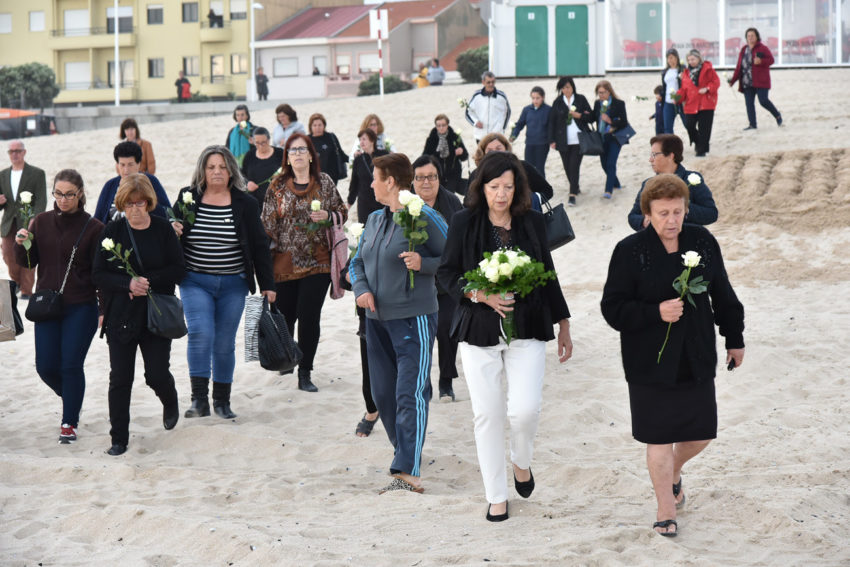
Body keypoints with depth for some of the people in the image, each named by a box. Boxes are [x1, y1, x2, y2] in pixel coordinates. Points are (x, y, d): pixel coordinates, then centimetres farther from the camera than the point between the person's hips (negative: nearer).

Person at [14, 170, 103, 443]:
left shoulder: (93, 227, -6)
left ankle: (69, 423, 10)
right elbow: (27, 263, 7)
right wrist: (21, 244, -13)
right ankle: (71, 397, 35)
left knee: (71, 365, -5)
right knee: (46, 366, 4)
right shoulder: (42, 222, 4)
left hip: (81, 308, -4)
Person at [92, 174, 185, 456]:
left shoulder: (163, 229, -2)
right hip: (120, 316, 1)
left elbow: (178, 270, -3)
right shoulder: (112, 231, 0)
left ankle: (170, 403, 34)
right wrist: (128, 283, -18)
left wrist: (148, 281, -16)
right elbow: (98, 274, -2)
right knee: (120, 379, 0)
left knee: (157, 374, -2)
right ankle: (119, 438, 10)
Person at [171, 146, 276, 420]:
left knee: (225, 343, 5)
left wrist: (267, 284, 4)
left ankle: (222, 401, 19)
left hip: (233, 285, 1)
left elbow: (259, 246, 6)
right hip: (195, 282, -1)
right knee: (200, 333, -18)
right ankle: (199, 400, -16)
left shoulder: (245, 204, 1)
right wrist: (173, 232, -9)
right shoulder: (188, 197, 2)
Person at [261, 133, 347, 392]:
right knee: (285, 315, 7)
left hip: (317, 262, -1)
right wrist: (267, 255, 1)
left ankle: (305, 374, 3)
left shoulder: (324, 183, 5)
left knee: (309, 317, -6)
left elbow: (342, 213, 13)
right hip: (285, 262, 1)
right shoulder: (278, 185, 4)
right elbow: (268, 222, 6)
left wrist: (328, 216, -9)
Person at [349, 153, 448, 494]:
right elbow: (357, 262, 20)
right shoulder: (374, 219, 13)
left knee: (411, 395, -12)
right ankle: (405, 452, 30)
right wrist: (360, 288, 1)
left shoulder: (424, 217, -9)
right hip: (377, 319, 8)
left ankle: (408, 473, -15)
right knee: (383, 394, 12)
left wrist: (423, 263, -23)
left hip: (414, 318, -8)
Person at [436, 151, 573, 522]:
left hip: (527, 328, 1)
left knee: (526, 408, -12)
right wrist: (482, 295, -16)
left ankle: (521, 461, 22)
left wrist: (563, 324, 15)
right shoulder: (464, 223, -1)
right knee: (487, 413, 1)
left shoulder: (532, 222, 6)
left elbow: (548, 275, 13)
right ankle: (496, 496, 14)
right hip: (479, 330, -1)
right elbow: (446, 273, 1)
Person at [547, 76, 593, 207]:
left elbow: (591, 117, 6)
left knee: (574, 166, -12)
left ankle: (573, 194, -13)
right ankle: (576, 187, 32)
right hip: (563, 141, 2)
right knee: (567, 167, 8)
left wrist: (579, 116, -12)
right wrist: (552, 140, 1)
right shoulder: (557, 102, 6)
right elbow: (552, 122, 6)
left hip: (578, 140, -2)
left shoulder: (581, 99, 4)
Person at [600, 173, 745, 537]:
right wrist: (656, 312, -23)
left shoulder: (702, 242, 1)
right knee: (659, 438, 3)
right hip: (651, 363, -4)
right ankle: (666, 509, 20)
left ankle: (673, 472, 44)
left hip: (697, 359, 4)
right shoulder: (630, 251, -10)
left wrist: (734, 339, 16)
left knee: (700, 432, 11)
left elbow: (723, 296, 12)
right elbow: (613, 308, -10)